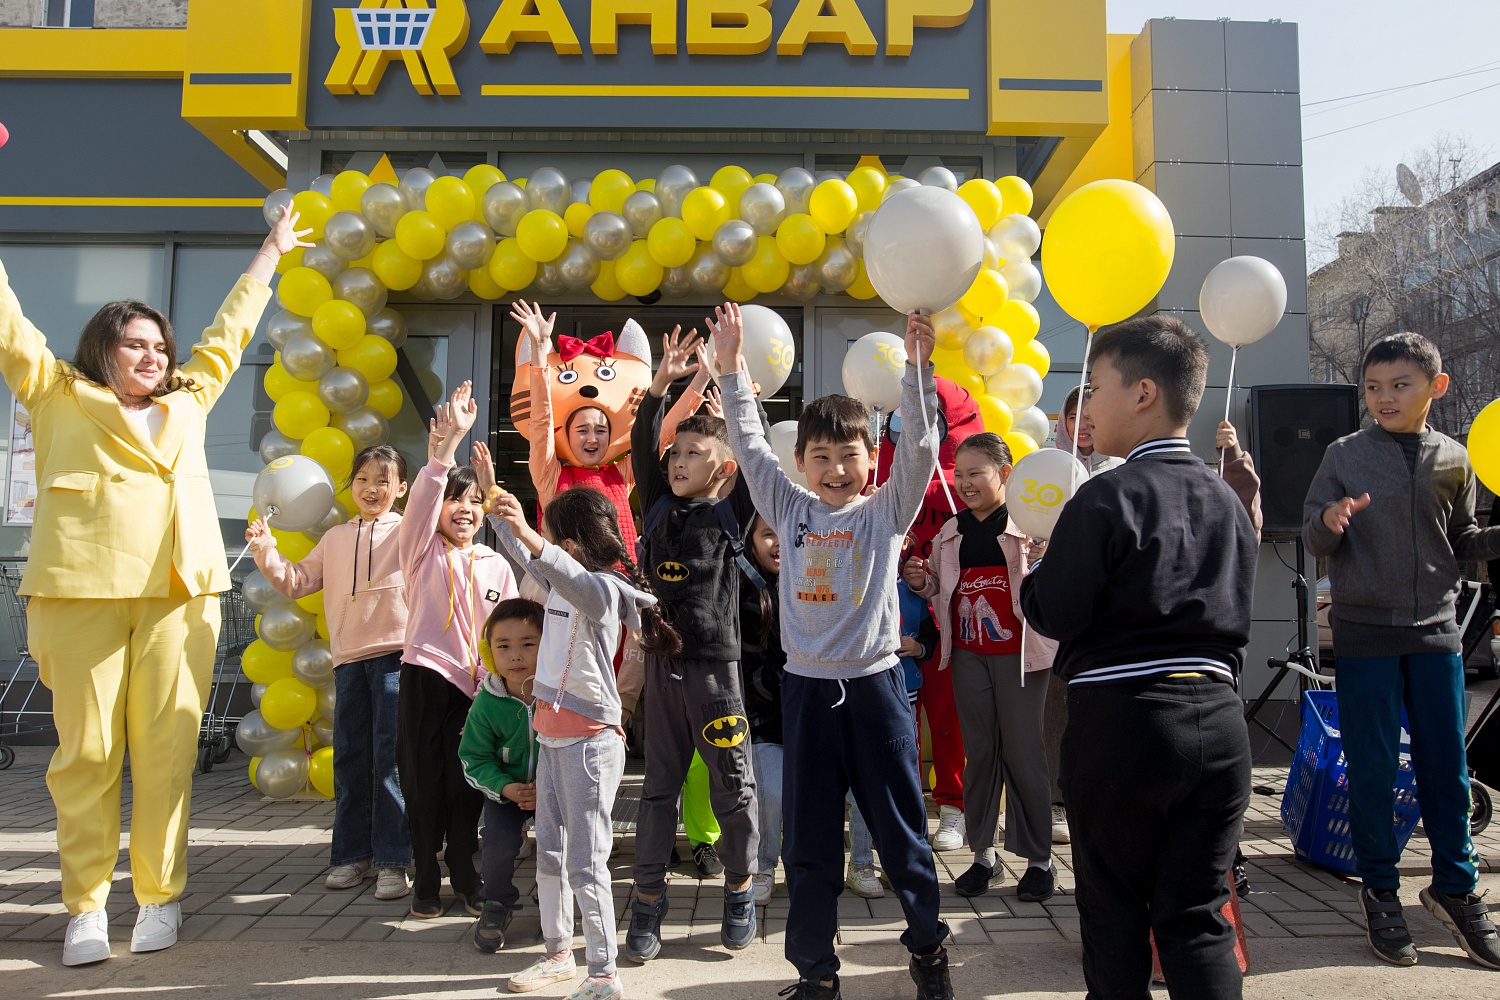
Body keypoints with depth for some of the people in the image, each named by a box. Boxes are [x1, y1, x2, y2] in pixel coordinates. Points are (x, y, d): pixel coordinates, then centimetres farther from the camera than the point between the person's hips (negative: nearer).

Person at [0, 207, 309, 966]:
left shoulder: (188, 403, 24)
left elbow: (228, 333, 33)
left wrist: (271, 253, 41)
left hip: (180, 589, 2)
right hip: (80, 589, -2)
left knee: (167, 747, -1)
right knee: (87, 749, -1)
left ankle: (160, 895, 8)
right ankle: (86, 905, 8)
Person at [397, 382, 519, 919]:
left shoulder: (496, 564, 9)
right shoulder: (421, 549, 2)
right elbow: (423, 498, -16)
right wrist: (448, 441, -29)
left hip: (477, 686, 2)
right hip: (424, 676, -2)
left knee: (467, 784, 6)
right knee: (423, 779, 3)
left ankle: (464, 875, 21)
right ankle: (426, 879, 17)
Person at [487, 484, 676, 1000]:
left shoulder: (604, 588, -17)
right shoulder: (560, 581, 9)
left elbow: (576, 579, -40)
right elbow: (525, 554, 24)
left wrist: (527, 534, -54)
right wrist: (495, 500, 23)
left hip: (590, 741, -9)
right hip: (552, 735, 9)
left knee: (585, 864, -5)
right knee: (549, 856, 17)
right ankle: (558, 954, 31)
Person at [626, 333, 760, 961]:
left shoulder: (731, 512, 0)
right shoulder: (659, 508, 9)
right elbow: (641, 446, 2)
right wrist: (662, 380, -6)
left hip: (715, 666, -3)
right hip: (662, 665, 3)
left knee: (733, 786, 5)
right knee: (658, 787, 9)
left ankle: (740, 891, 23)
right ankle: (648, 902, 19)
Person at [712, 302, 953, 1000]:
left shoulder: (887, 511, 1)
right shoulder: (790, 511, 6)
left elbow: (920, 447, -11)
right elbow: (749, 445, 4)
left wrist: (917, 366, -21)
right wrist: (732, 365, -1)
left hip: (874, 684, -2)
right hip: (807, 687, 2)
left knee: (901, 829, 10)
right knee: (808, 841, 9)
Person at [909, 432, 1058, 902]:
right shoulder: (951, 533, 12)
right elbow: (941, 591, 22)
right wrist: (921, 582, 3)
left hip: (1018, 651, -5)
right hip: (967, 653, 5)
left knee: (1022, 751, 1)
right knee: (979, 751, 10)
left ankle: (1039, 859, 14)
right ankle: (983, 854, 21)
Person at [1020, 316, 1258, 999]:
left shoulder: (1107, 498, -13)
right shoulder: (1226, 500, 8)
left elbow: (1054, 614, -13)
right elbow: (1236, 617, 14)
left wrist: (1033, 575, 6)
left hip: (1119, 721, -5)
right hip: (1218, 721, 6)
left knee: (1114, 912, 10)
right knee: (1199, 916, 12)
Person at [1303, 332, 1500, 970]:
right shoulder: (1344, 455, 0)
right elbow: (1313, 542, 2)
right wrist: (1329, 523, -20)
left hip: (1435, 633, 2)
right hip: (1365, 634, -2)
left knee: (1446, 767, 9)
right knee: (1371, 769, 4)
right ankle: (1380, 891, 19)